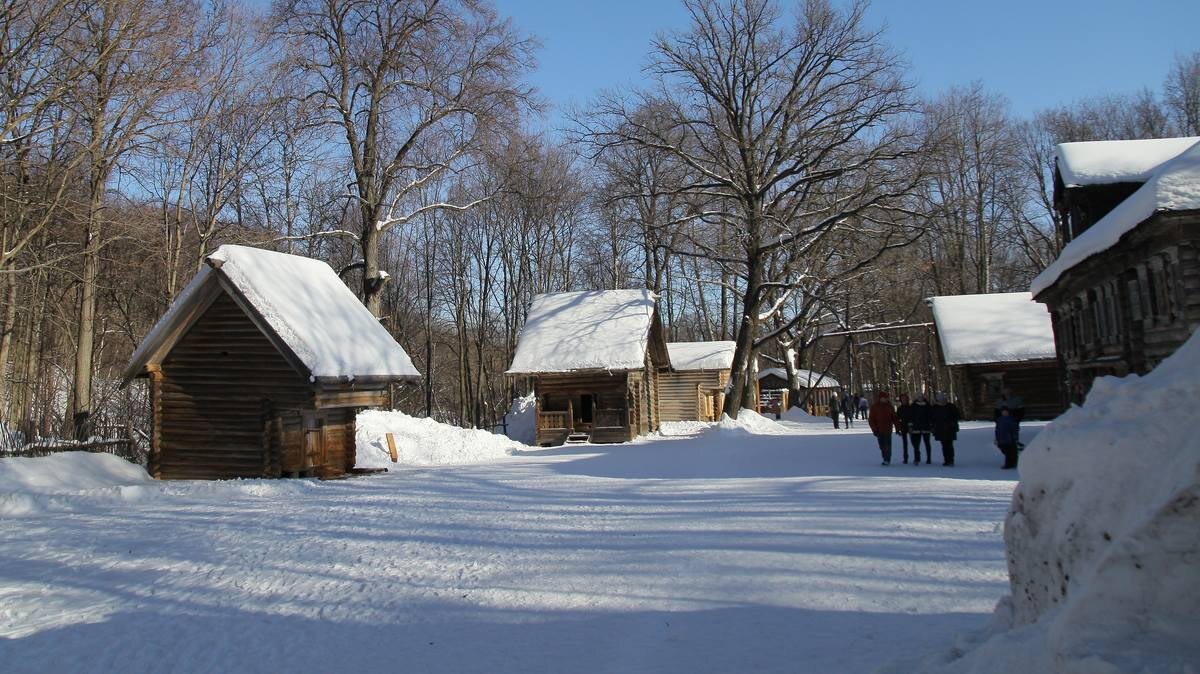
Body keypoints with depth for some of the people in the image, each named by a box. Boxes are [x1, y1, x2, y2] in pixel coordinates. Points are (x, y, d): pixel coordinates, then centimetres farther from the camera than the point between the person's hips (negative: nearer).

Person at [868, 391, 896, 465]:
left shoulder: (889, 406, 4)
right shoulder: (874, 407, -1)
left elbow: (894, 417, 9)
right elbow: (870, 419, -1)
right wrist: (874, 429, -8)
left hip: (888, 430, -1)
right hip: (879, 430, 1)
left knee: (887, 446, -9)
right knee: (882, 446, 7)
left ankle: (887, 460, -7)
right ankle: (885, 459, 18)